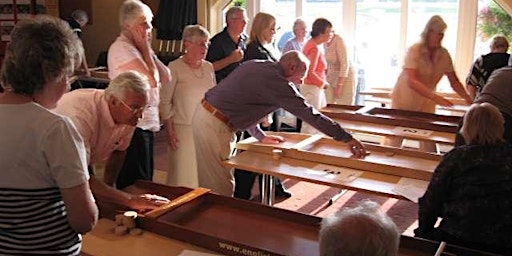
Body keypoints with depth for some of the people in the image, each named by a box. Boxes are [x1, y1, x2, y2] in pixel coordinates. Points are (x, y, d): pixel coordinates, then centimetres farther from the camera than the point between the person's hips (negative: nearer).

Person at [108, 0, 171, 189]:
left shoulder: (139, 48, 14)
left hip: (146, 122, 10)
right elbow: (152, 79, -23)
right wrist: (145, 48, -11)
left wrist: (147, 49, 1)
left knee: (145, 180, 18)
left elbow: (166, 78, 7)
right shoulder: (121, 48, -15)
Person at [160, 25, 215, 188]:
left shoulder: (209, 67, 10)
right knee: (184, 175, 1)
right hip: (184, 129, -4)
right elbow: (165, 102, -6)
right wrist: (169, 131, -10)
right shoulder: (175, 68, -6)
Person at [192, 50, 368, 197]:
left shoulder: (254, 65, 12)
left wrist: (260, 135, 25)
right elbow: (310, 114, -15)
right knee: (221, 190, -1)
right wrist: (347, 138, -9)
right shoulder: (277, 81, -15)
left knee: (211, 185, 19)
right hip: (215, 125, -10)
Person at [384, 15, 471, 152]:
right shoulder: (414, 50, -20)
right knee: (394, 140, 4)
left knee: (429, 144, 0)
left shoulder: (444, 54, -6)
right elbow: (411, 82, -32)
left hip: (426, 103, 4)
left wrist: (468, 99, -19)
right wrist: (436, 97, -43)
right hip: (403, 101, -4)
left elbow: (454, 82, -1)